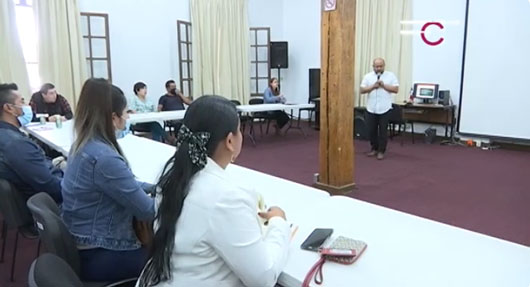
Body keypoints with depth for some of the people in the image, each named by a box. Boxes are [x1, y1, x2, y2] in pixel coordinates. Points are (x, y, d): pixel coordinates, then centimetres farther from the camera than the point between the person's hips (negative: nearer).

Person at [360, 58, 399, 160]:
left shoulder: (391, 75, 1)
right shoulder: (368, 76, 5)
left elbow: (396, 89, -5)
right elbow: (362, 90, -1)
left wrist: (383, 85, -15)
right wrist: (373, 86, -15)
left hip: (384, 109, -2)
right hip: (371, 109, 2)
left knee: (383, 131, 2)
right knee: (371, 130, 8)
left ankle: (381, 151, 12)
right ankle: (374, 149, 24)